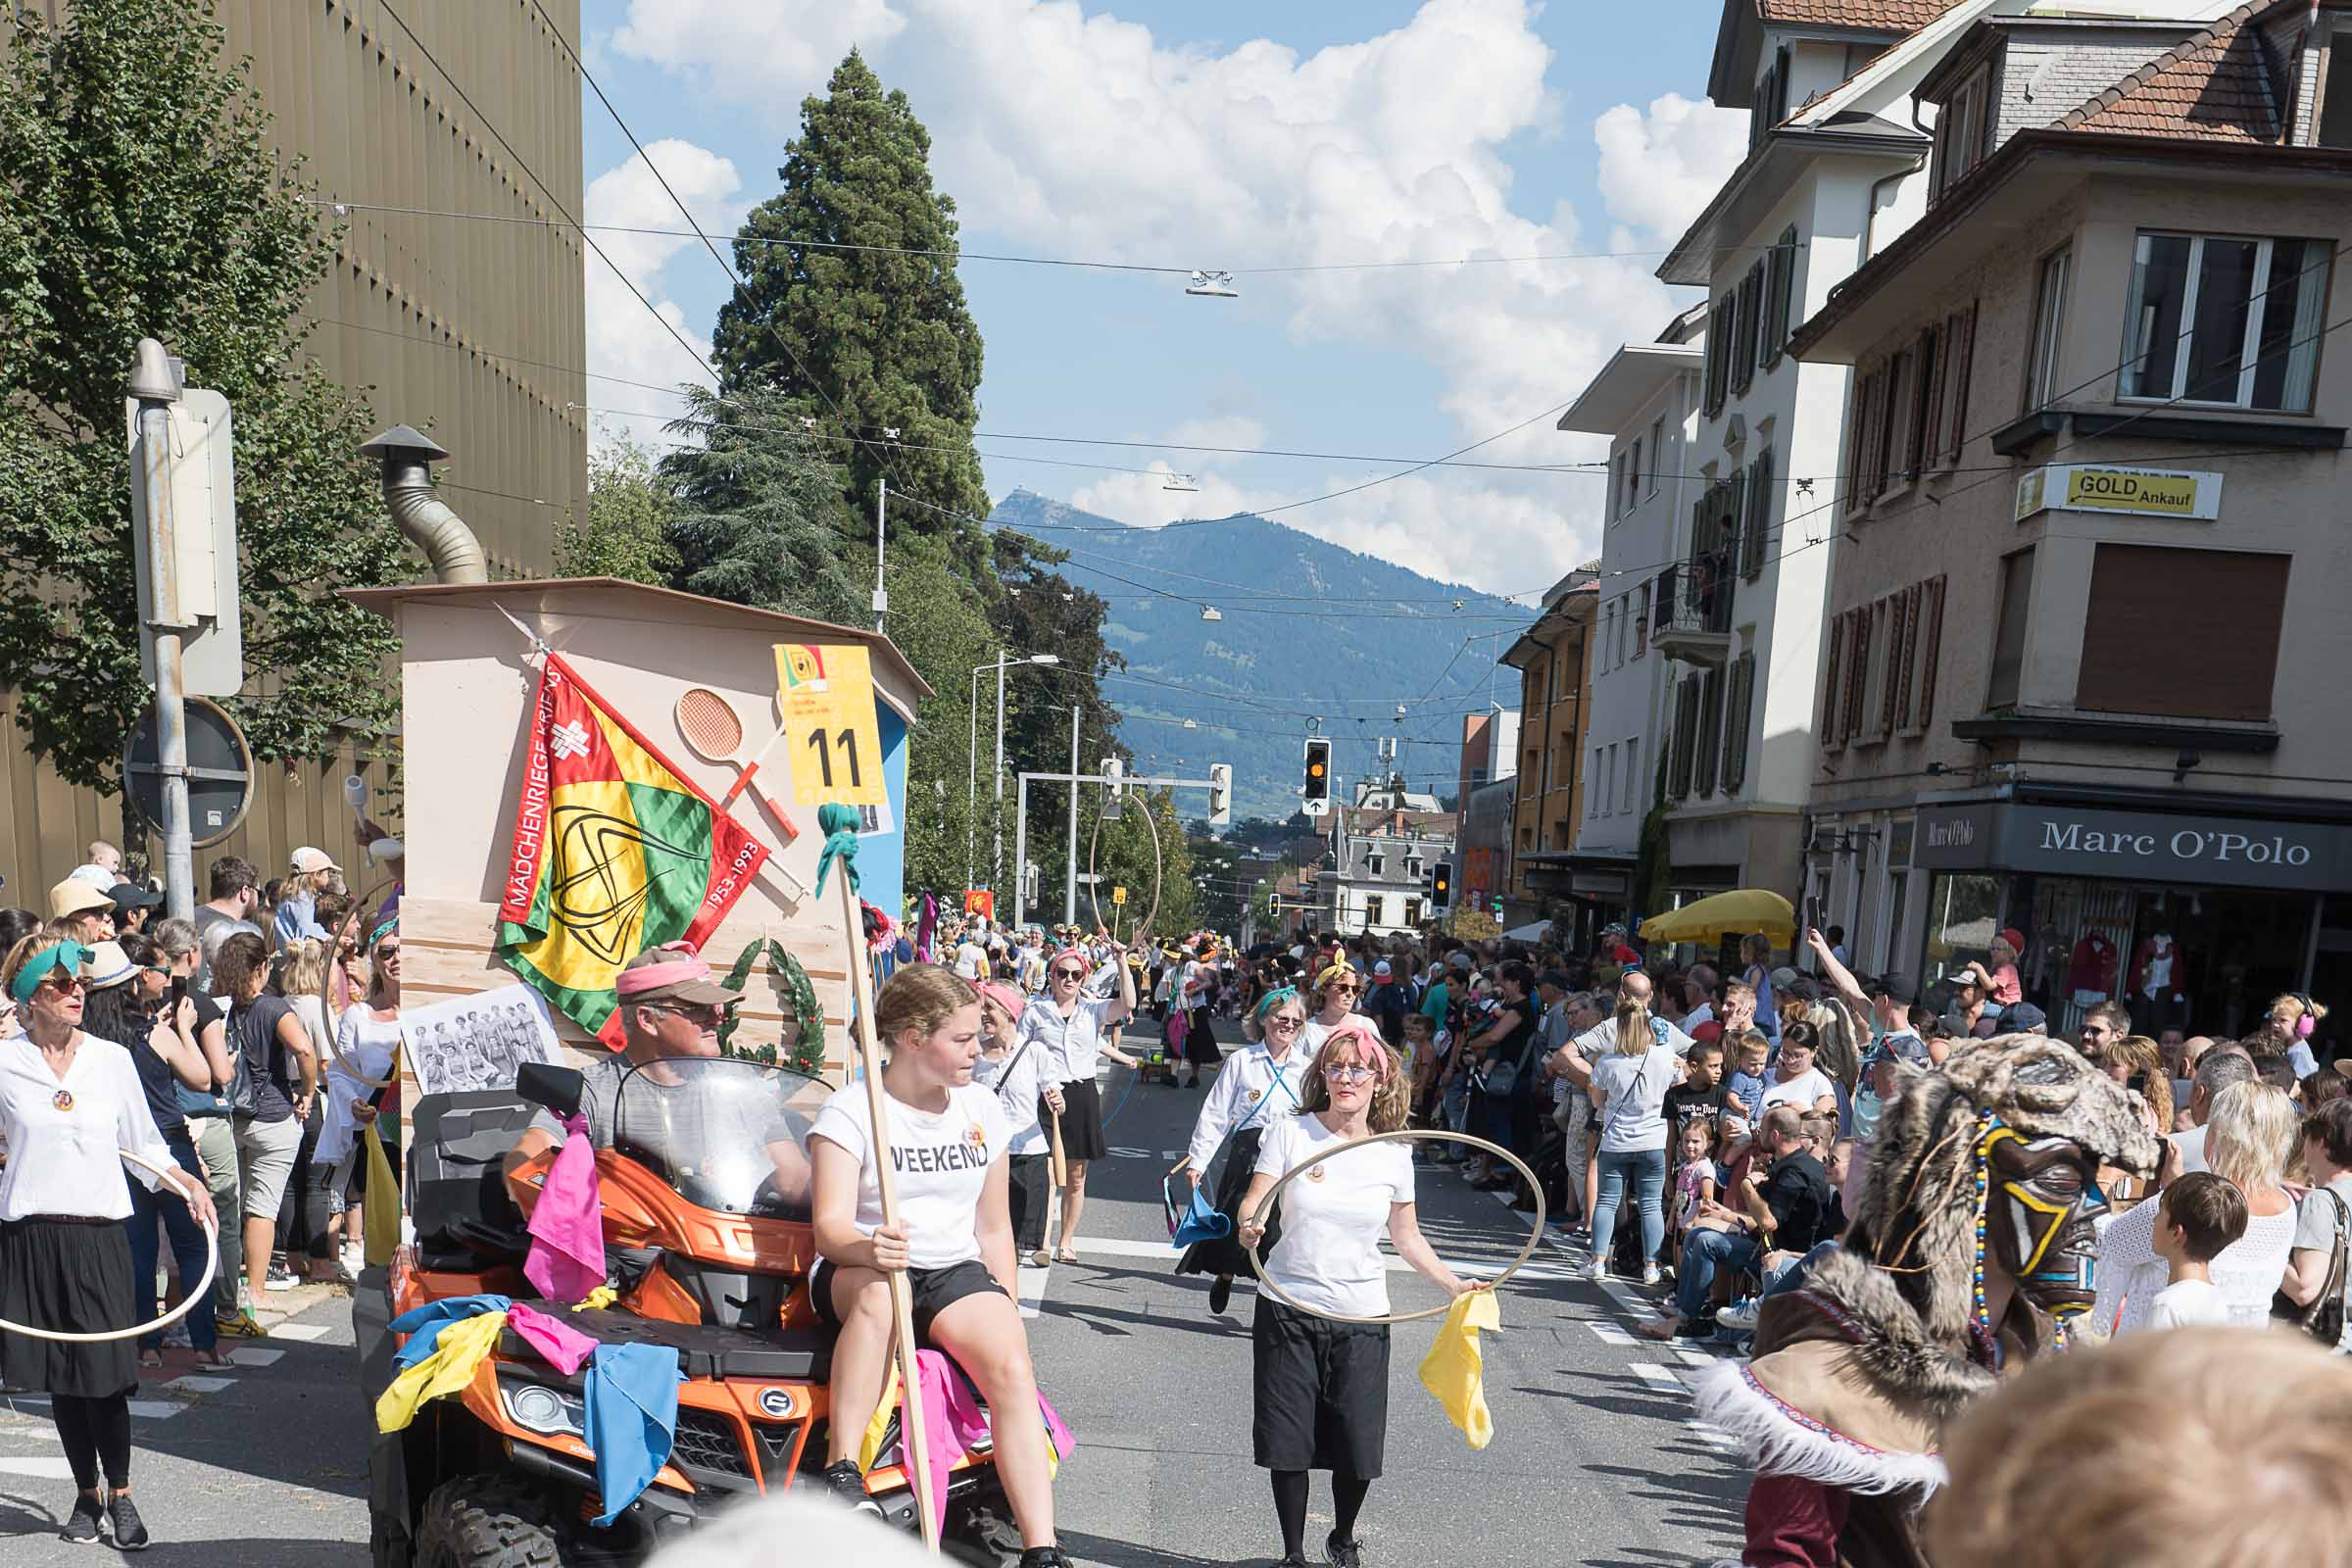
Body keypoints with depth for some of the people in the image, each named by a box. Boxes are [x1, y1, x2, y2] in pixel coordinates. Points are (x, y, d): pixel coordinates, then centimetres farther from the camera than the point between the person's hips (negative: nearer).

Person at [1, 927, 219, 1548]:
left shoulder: (112, 1059, 5)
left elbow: (144, 1145, 12)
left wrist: (188, 1183, 0)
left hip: (100, 1234, 0)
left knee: (104, 1376, -3)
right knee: (60, 1380, 8)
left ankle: (120, 1496, 14)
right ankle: (86, 1495, 24)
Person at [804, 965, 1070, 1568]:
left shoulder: (981, 1109, 8)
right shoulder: (850, 1113, -6)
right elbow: (830, 1225, -17)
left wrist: (1009, 1311, 6)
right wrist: (869, 1246, -39)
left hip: (956, 1272, 4)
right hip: (853, 1276, -3)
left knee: (1014, 1369, -24)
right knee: (881, 1289, -39)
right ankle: (841, 1472, -30)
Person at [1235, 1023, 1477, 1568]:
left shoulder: (1393, 1154, 0)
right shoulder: (1289, 1133, -6)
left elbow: (1406, 1237, 9)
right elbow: (1252, 1204, -10)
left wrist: (1454, 1284, 1)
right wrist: (1249, 1227, -31)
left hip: (1361, 1318, 1)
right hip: (1287, 1310, -1)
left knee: (1358, 1448, 4)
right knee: (1288, 1442, 4)